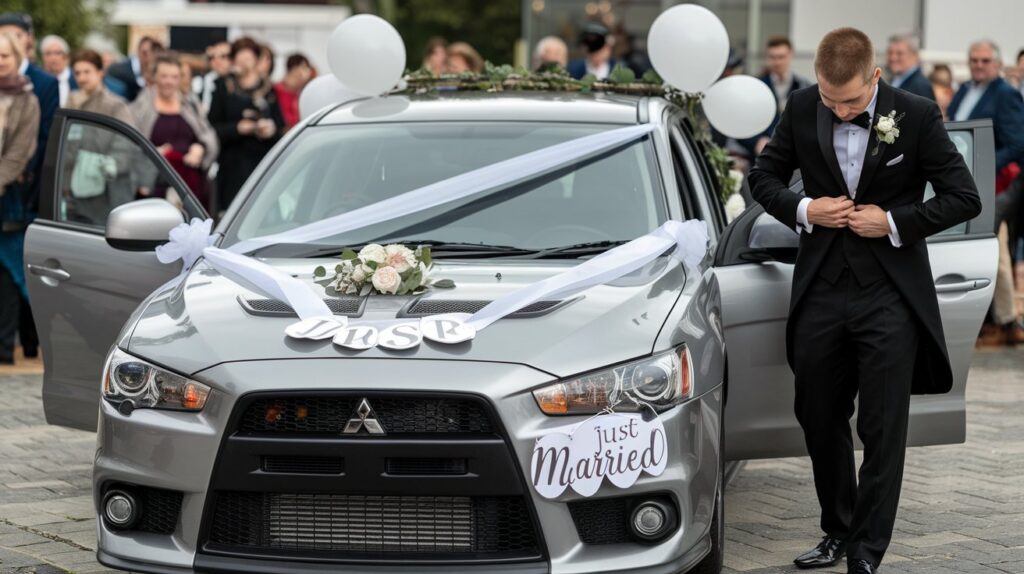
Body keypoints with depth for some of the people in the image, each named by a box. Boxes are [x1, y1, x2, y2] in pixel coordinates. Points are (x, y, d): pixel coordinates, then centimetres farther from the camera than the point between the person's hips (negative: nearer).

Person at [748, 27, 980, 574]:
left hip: (889, 297, -3)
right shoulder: (801, 109, -3)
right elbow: (764, 177, 10)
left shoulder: (917, 115, -10)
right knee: (819, 418, 14)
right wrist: (803, 210, -9)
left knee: (882, 431, -1)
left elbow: (964, 198, -5)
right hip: (821, 289, 4)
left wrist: (896, 222, -15)